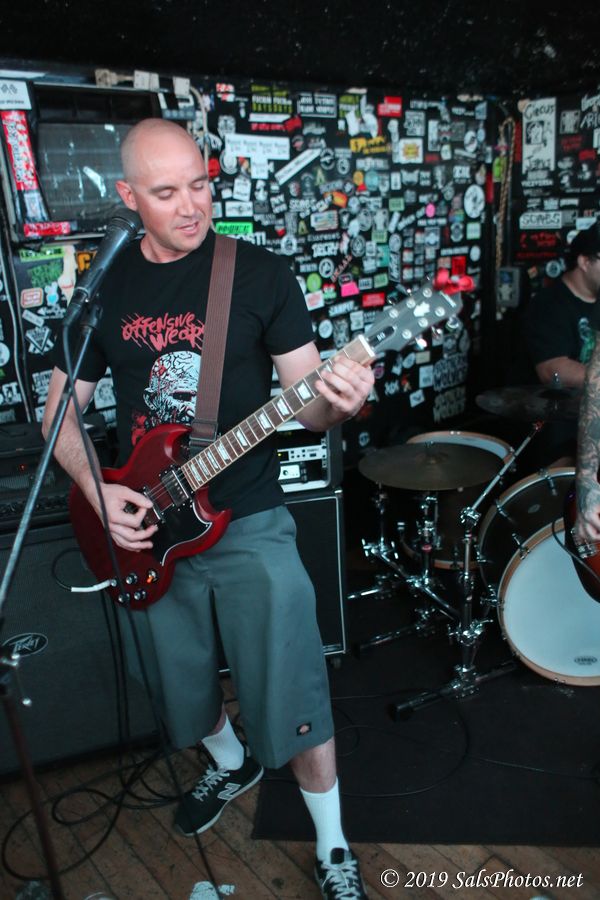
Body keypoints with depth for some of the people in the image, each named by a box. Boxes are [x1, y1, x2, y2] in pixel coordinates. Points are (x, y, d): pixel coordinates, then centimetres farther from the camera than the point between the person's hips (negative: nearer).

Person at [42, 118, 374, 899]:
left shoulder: (262, 273, -6)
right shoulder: (103, 285, 1)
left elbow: (306, 406, -7)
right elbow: (60, 408, 7)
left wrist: (336, 402, -30)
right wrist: (95, 488, -9)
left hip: (251, 523, -3)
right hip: (145, 525, 4)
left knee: (293, 693, 2)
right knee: (184, 684, 22)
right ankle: (231, 764, 54)